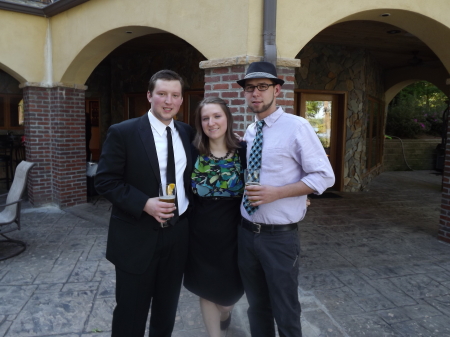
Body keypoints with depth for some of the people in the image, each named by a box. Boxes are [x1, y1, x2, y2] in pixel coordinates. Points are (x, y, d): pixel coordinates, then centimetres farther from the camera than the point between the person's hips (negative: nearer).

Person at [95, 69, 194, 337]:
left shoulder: (188, 133, 5)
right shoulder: (123, 132, -9)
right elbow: (105, 181, -11)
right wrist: (145, 204, -22)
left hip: (178, 235, 4)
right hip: (137, 237, -4)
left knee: (167, 312, 21)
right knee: (131, 314, 11)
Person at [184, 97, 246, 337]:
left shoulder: (243, 151, -6)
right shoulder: (193, 152, -5)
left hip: (232, 231, 1)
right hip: (200, 232, 0)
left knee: (231, 287, 18)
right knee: (206, 289, 11)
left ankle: (225, 312, 54)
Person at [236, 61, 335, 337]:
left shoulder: (297, 127, -11)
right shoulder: (249, 133, 9)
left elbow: (324, 176, -13)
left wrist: (276, 193, -22)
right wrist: (241, 190, 3)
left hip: (280, 236, -5)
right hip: (246, 232, 6)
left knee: (286, 312, 10)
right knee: (257, 306, 21)